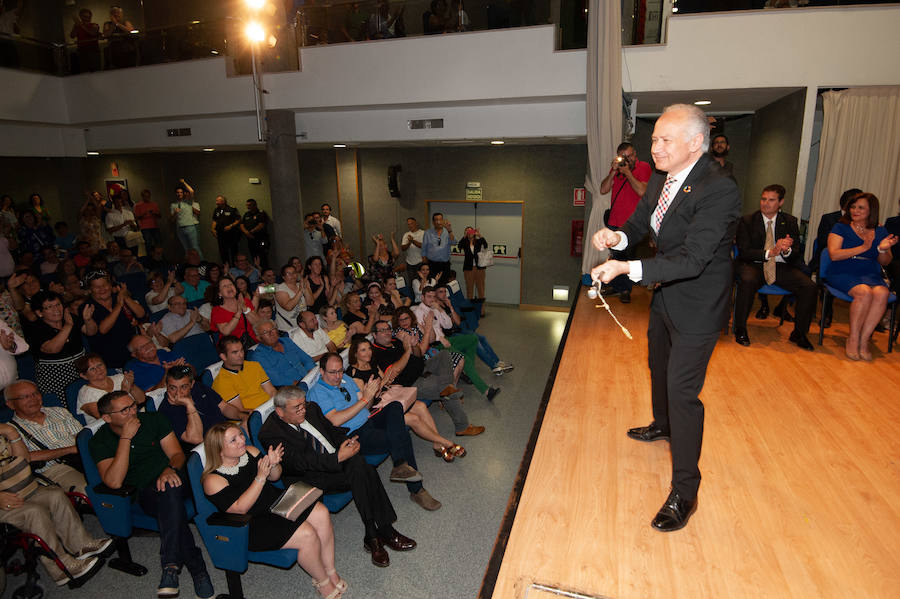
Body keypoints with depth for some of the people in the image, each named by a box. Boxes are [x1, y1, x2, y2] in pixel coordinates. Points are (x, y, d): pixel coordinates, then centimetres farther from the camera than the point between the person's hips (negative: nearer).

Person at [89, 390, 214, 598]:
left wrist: (170, 469, -23)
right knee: (170, 498, -37)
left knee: (169, 489, -38)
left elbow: (177, 454, 3)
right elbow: (114, 482, -15)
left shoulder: (153, 419, 5)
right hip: (146, 494, -1)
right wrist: (126, 438, -18)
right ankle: (197, 567, -36)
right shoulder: (99, 442, 1)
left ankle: (171, 565, -36)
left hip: (172, 478, 1)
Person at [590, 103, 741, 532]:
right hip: (665, 296, 9)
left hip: (697, 306, -9)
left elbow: (691, 259, -34)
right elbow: (639, 223, 5)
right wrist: (618, 237, -19)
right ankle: (663, 425, 57)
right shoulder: (660, 180, -2)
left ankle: (684, 492, 10)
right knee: (659, 367, 27)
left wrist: (627, 267, -42)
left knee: (682, 391, -6)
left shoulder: (719, 191, -28)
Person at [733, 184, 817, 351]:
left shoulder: (789, 222, 9)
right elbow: (743, 252, -9)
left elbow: (797, 255, 5)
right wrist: (771, 252, -22)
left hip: (781, 267, 3)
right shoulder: (747, 221, 1)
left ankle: (799, 333, 1)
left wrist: (787, 250, -19)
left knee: (810, 287, -20)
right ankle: (740, 329, -20)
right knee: (747, 281, -37)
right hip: (754, 265, -3)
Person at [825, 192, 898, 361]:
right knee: (864, 292, -34)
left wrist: (883, 250, -6)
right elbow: (834, 255, -8)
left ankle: (863, 341, -22)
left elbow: (885, 263, 15)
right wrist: (863, 248, -11)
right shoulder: (841, 228, 5)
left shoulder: (880, 232, 16)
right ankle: (853, 339, -19)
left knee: (882, 293, -30)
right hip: (843, 273, -3)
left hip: (871, 274, 3)